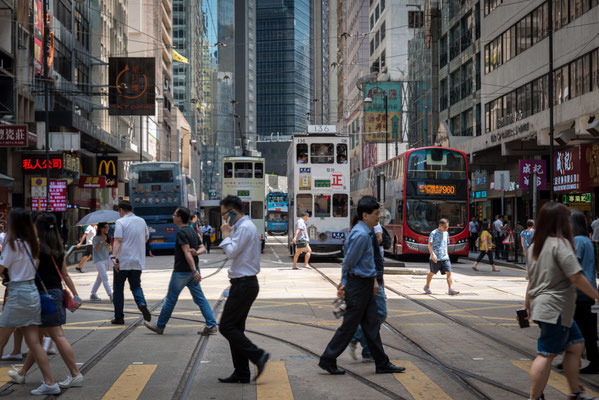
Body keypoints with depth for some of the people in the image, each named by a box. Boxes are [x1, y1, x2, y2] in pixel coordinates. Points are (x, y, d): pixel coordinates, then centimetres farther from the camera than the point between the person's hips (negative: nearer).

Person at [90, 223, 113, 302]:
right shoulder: (96, 238, -6)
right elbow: (96, 249, -17)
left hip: (106, 259, 7)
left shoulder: (107, 238, 14)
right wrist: (102, 241, -20)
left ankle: (93, 295, 23)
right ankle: (111, 296, -21)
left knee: (100, 278, 13)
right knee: (105, 278, -14)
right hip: (99, 260, -7)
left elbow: (110, 250, 17)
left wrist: (109, 247, -5)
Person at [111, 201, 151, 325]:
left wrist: (114, 257, -26)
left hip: (122, 262, -4)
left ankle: (119, 317, 11)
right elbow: (146, 237, 23)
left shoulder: (120, 222, -10)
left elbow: (118, 241, -20)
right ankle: (142, 303, -15)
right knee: (136, 286, 16)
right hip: (138, 262, 5)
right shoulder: (141, 221, 8)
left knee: (118, 288, 8)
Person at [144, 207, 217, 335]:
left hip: (181, 271, -8)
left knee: (170, 300, 4)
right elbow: (203, 248, 13)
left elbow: (187, 252, -22)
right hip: (191, 272, 8)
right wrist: (196, 252, -8)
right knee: (200, 299, 5)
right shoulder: (192, 231, 13)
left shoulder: (181, 232, -16)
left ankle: (160, 326, 17)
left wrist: (194, 270, -27)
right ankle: (211, 326, -2)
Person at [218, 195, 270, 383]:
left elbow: (231, 252, -19)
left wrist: (226, 234, -8)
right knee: (235, 328, 11)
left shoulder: (245, 227, -14)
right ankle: (241, 374, 13)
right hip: (244, 284, 11)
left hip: (244, 285, -11)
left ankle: (258, 355, -9)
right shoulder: (244, 226, 18)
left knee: (227, 327, -9)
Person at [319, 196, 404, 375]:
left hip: (366, 285, 10)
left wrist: (374, 279, 9)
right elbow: (349, 262, -14)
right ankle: (328, 360, 11)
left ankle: (382, 364, 20)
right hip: (358, 285, -10)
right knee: (349, 325, 0)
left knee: (372, 325, 13)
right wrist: (345, 284, -1)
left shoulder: (368, 233, 11)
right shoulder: (360, 234, -21)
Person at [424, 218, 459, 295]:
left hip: (445, 257, 5)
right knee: (432, 273, 11)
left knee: (449, 272, -11)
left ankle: (450, 289, -16)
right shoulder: (434, 233, -8)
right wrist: (433, 254, -26)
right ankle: (427, 287, 32)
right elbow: (430, 244, -15)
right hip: (436, 258, -5)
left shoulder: (446, 233, 12)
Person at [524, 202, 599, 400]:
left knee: (576, 344, 18)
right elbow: (576, 277, -18)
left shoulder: (534, 246, 13)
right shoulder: (560, 244, -14)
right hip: (555, 309, -10)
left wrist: (527, 304, 27)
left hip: (541, 307, 10)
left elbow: (531, 278, 20)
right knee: (546, 354, -6)